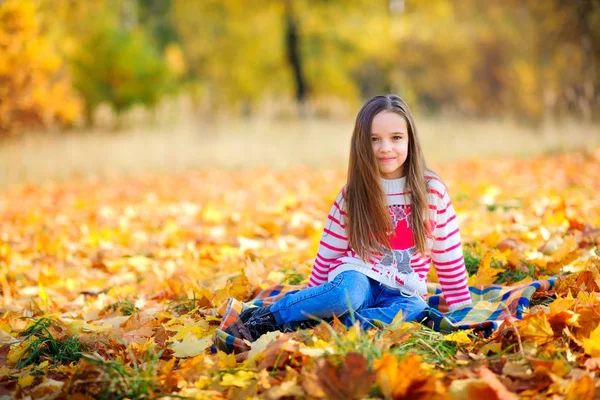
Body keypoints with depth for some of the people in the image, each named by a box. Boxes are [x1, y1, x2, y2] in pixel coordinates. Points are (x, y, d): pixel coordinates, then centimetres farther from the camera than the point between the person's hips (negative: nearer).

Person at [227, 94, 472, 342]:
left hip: (402, 294, 1)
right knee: (348, 294, -38)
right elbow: (327, 256, 6)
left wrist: (461, 309, 4)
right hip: (357, 278, -1)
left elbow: (450, 259, 4)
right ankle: (260, 317, -24)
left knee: (416, 310, -36)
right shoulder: (353, 195, 0)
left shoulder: (433, 191, -1)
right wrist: (312, 299, 4)